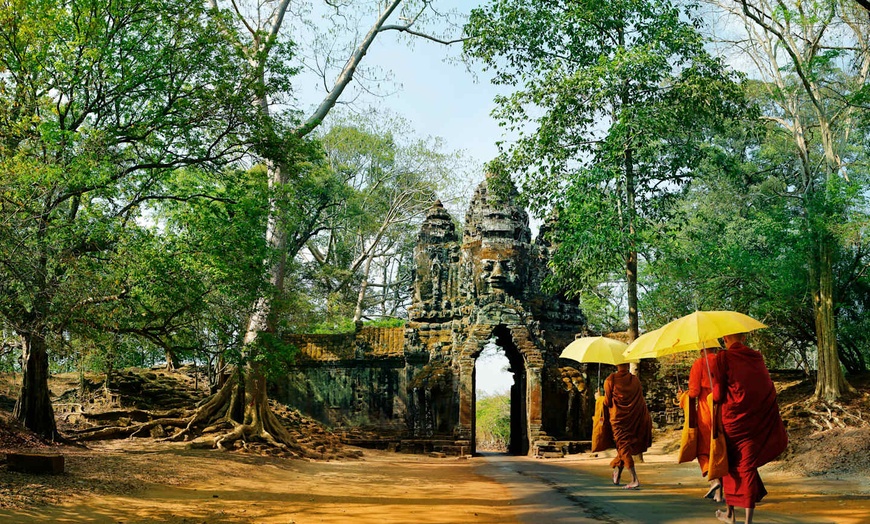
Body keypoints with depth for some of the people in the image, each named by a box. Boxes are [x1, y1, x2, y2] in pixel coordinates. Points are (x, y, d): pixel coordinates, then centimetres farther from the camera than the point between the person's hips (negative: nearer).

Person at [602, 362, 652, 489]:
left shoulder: (610, 381, -6)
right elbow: (641, 399, 7)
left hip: (618, 418, -4)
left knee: (624, 447, -1)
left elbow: (608, 402, -5)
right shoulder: (635, 380, 3)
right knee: (626, 446, 18)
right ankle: (617, 474, 31)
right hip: (635, 418, 4)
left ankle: (635, 479, -13)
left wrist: (600, 397, 16)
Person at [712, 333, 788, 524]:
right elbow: (768, 389, 9)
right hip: (761, 420, 3)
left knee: (731, 464, 14)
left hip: (735, 420, -3)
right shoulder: (757, 357, 5)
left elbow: (718, 395, -9)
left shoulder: (723, 358, -8)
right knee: (748, 465, 7)